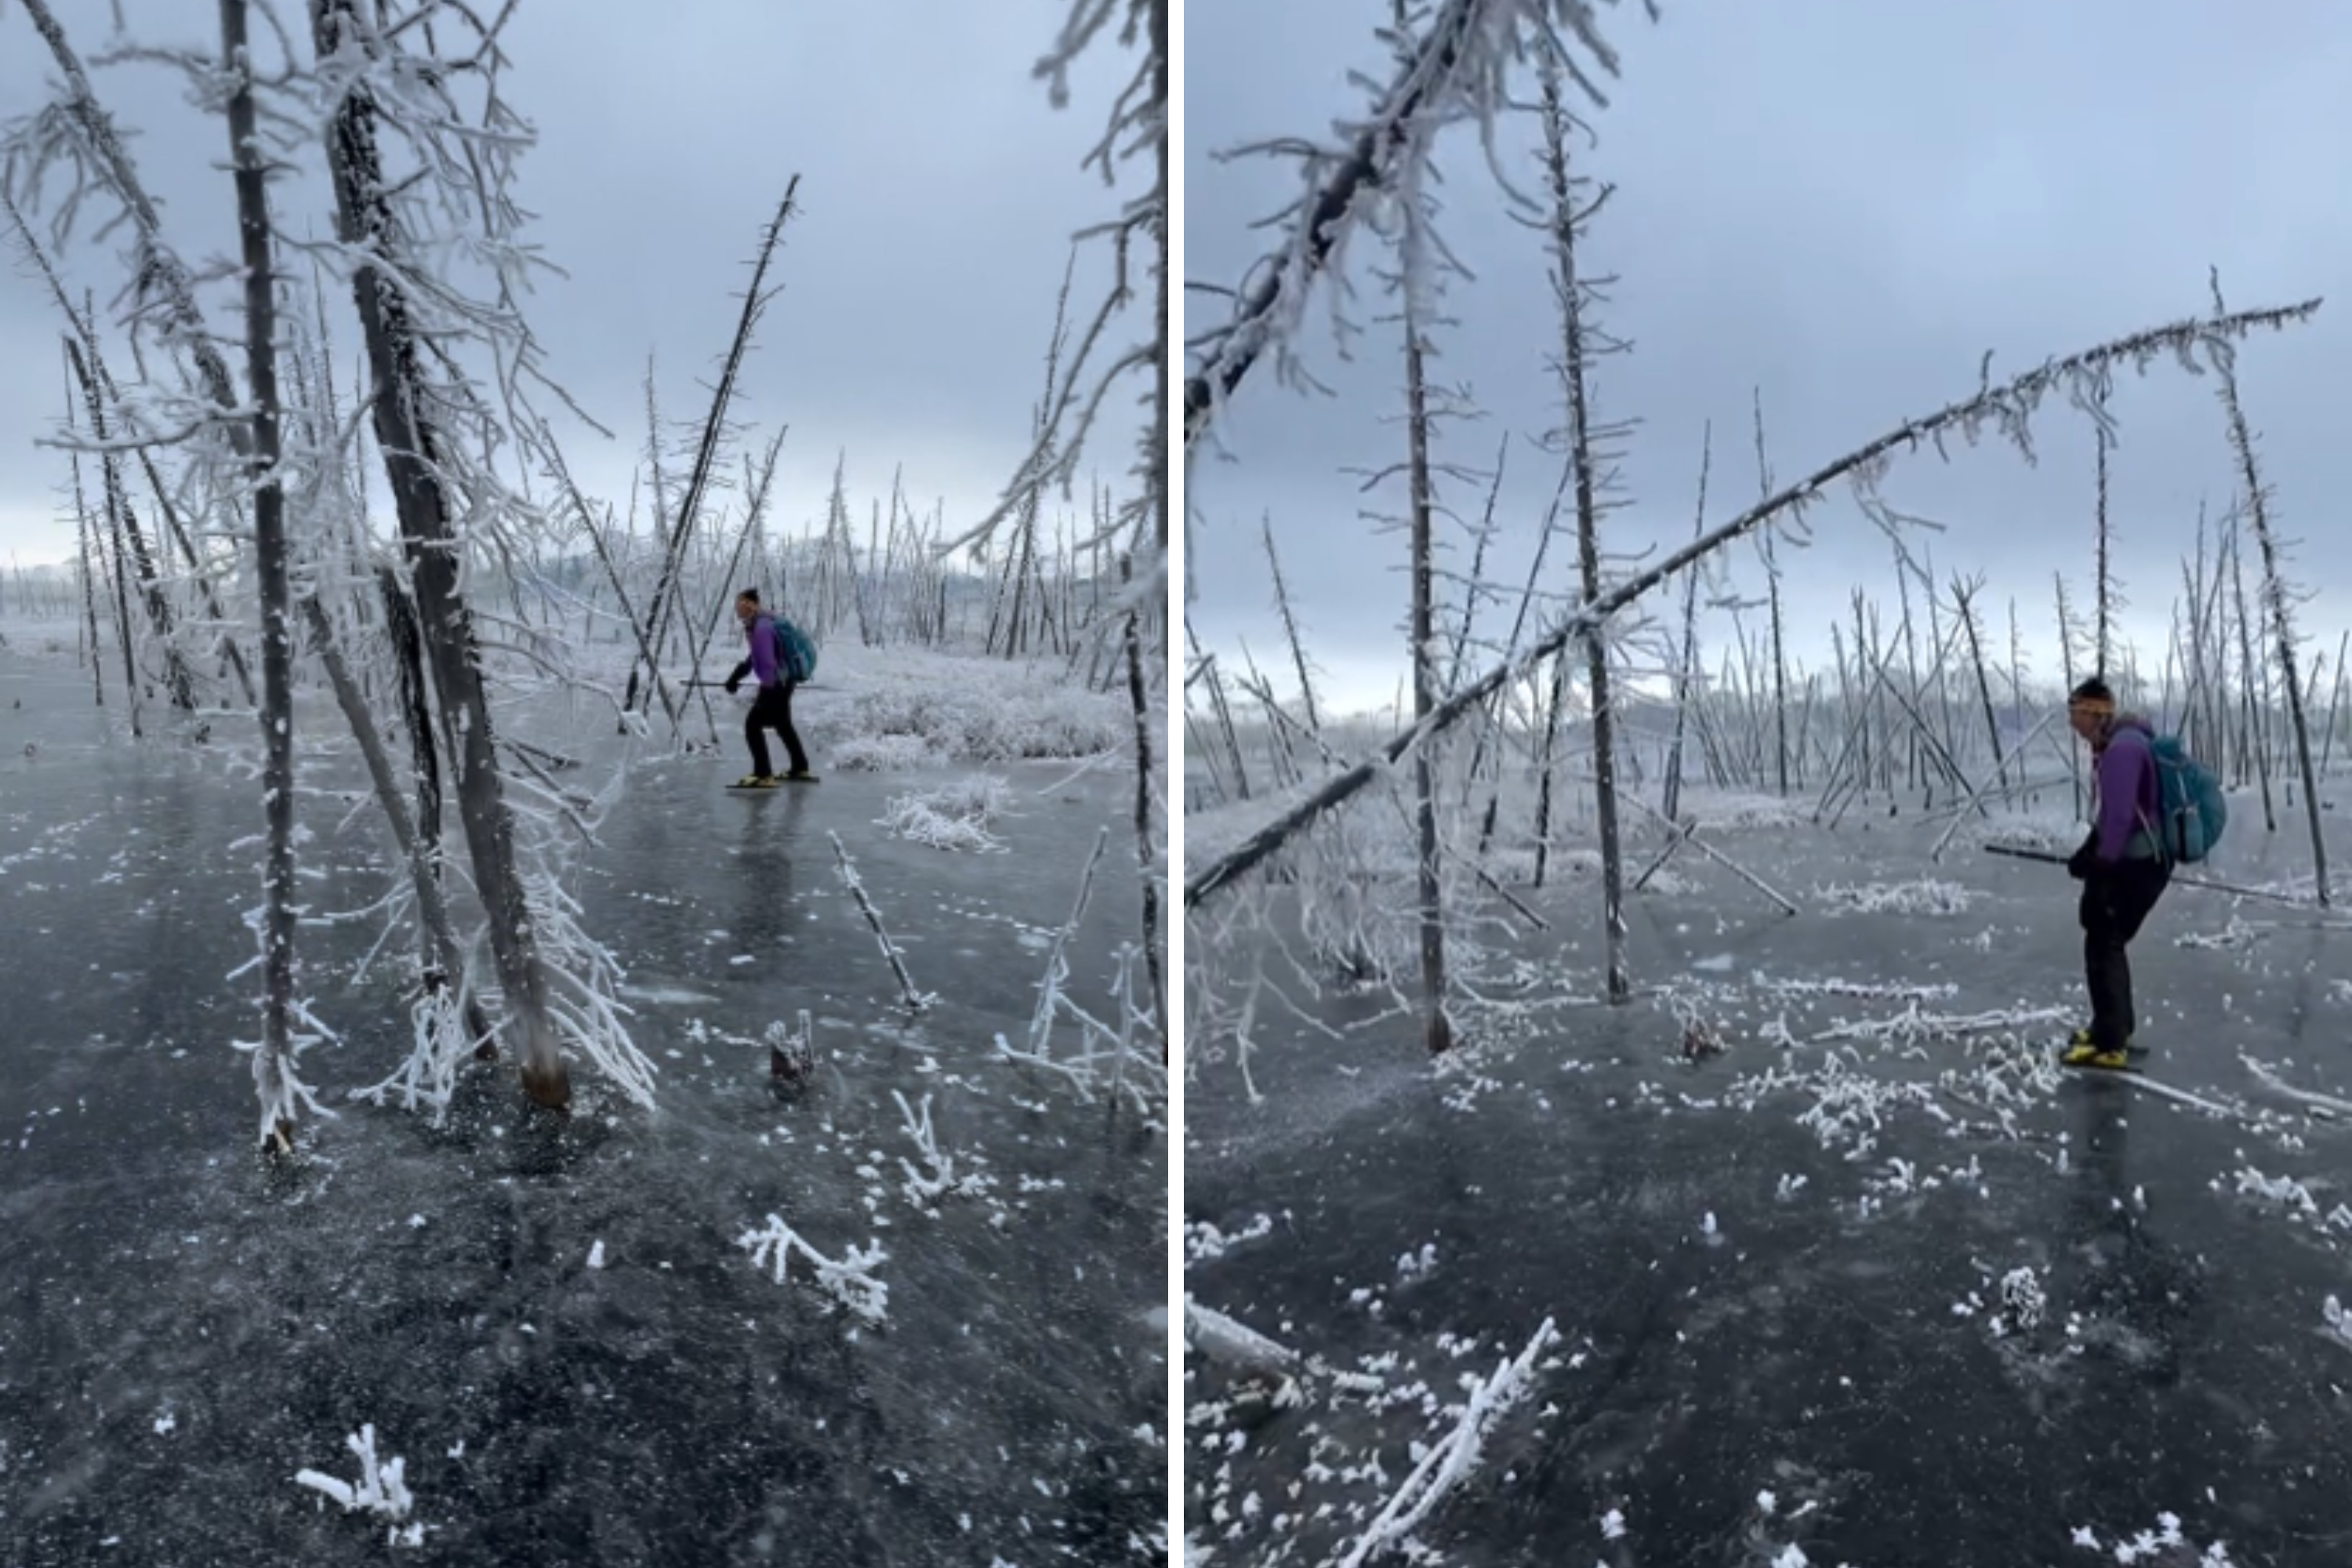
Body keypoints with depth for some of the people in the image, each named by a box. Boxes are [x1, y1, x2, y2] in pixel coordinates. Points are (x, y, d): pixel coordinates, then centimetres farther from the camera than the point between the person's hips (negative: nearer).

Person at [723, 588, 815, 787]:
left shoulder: (762, 628, -23)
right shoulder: (756, 625, 10)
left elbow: (768, 662, -27)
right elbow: (757, 657, 20)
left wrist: (767, 690, -26)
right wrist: (737, 675, 15)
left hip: (776, 684, -11)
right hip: (784, 681, 11)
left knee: (753, 724, -10)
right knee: (783, 724, 24)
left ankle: (763, 776, -9)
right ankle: (800, 769, 37)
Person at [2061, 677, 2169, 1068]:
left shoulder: (2122, 748, -21)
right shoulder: (2114, 745, 13)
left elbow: (2119, 815, -26)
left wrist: (2101, 864, -18)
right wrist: (2089, 855, 13)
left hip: (2136, 865, -11)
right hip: (2133, 860, 11)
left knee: (2103, 946, -6)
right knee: (2107, 943, 20)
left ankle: (2109, 1045, -2)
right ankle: (2114, 1029, 32)